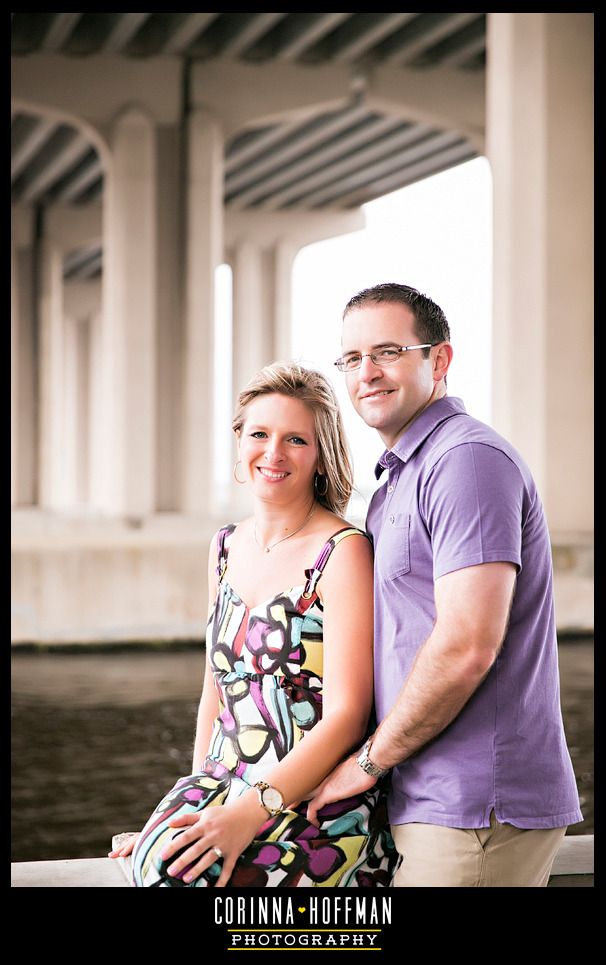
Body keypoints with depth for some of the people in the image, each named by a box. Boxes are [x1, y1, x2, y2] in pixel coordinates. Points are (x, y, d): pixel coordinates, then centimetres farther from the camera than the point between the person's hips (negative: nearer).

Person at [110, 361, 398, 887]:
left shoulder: (342, 552, -8)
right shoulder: (226, 548, 13)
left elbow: (346, 715, -14)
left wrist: (249, 812, -22)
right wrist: (195, 806, 8)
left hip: (321, 800, -5)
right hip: (227, 785, 6)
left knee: (177, 874, -30)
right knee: (155, 859, -26)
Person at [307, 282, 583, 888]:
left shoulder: (467, 459, -14)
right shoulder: (400, 477, 20)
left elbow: (467, 645, -22)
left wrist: (369, 761, -12)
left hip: (479, 805, -10)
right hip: (433, 801, 10)